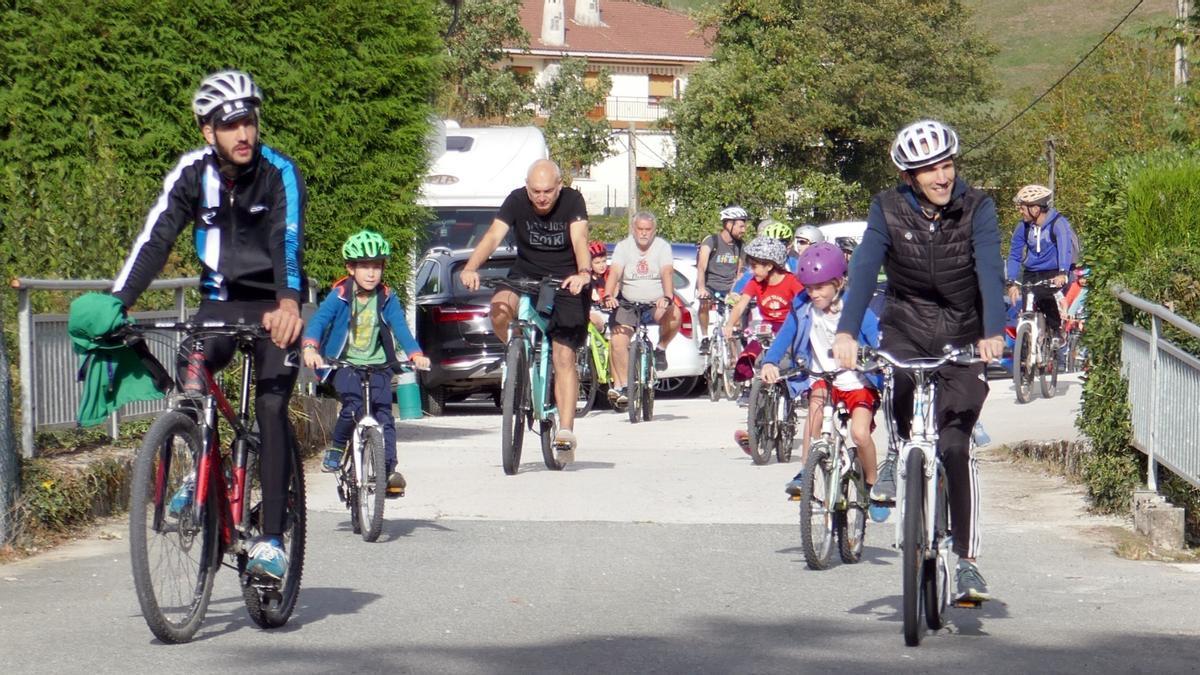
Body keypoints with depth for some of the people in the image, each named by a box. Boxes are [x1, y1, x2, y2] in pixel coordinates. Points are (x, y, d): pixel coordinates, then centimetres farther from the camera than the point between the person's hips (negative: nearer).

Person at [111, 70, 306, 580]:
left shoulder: (280, 173, -17)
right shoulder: (193, 173, -8)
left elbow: (289, 241, -32)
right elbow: (155, 241, -14)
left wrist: (288, 303, -51)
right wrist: (115, 303, -28)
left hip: (273, 306, -2)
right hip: (220, 302, 3)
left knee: (271, 409, -15)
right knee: (190, 389, -23)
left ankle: (272, 538, -13)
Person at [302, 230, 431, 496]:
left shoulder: (387, 299, 1)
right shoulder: (339, 296, -6)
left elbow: (400, 327, -9)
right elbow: (318, 321, -17)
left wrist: (416, 354, -27)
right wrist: (310, 348, -37)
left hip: (377, 365, 3)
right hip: (344, 363, -2)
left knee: (383, 412, -9)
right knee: (353, 405, -24)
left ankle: (389, 468, -6)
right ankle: (335, 448, -2)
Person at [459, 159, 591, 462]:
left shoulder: (572, 201, -14)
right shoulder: (516, 201, -11)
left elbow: (580, 239, -28)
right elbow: (493, 235, -22)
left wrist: (584, 273, -49)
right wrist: (470, 268, -40)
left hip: (567, 282, -2)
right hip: (526, 275, 2)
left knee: (564, 356, -10)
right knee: (499, 307, -31)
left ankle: (565, 432, -7)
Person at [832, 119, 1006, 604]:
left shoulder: (976, 208, -12)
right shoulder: (888, 210, -9)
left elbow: (990, 271, -25)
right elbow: (864, 268, -21)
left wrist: (993, 333, -41)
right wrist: (847, 332, -37)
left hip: (964, 337, -1)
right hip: (907, 328, 1)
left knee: (955, 448, -11)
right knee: (897, 378, -33)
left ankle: (967, 560, -3)